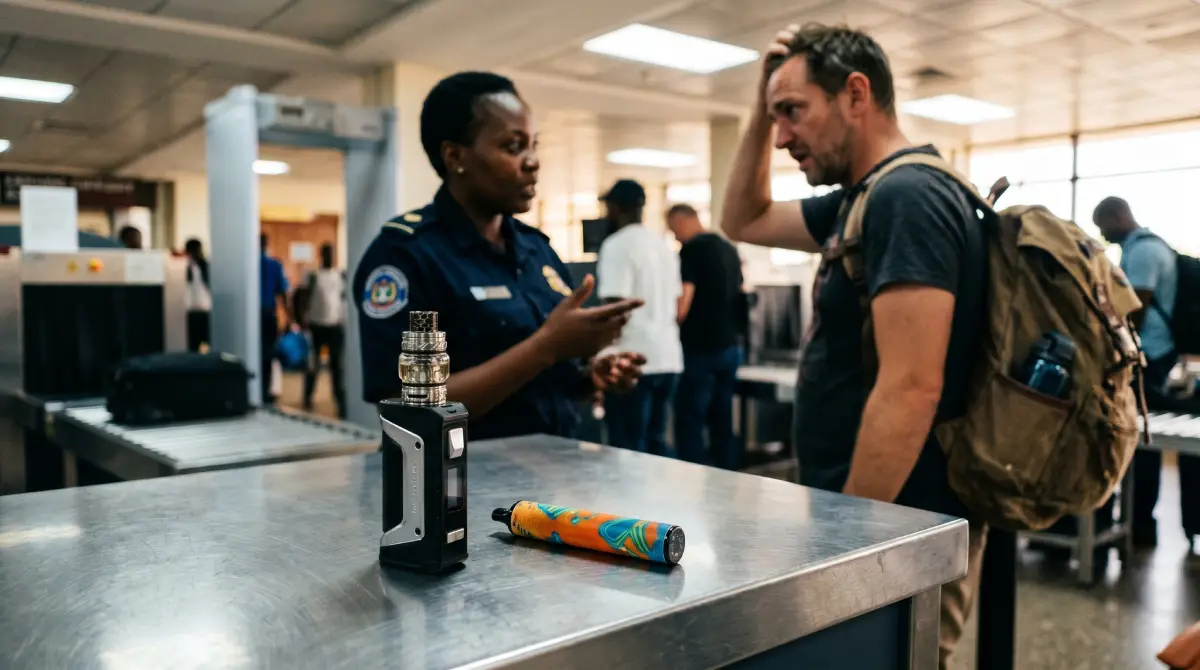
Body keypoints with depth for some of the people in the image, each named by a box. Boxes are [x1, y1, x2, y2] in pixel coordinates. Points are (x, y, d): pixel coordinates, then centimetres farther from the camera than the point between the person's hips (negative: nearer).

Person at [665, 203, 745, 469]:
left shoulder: (691, 250, -11)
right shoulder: (729, 248, 12)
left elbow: (683, 305, -16)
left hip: (701, 348, -8)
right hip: (730, 346, 8)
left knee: (689, 424, -2)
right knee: (722, 422, 12)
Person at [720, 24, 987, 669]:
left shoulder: (907, 196, -20)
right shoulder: (863, 197, 10)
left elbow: (911, 390, -26)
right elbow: (744, 222, 21)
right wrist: (762, 106, 10)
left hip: (899, 529, -10)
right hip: (875, 515, 10)